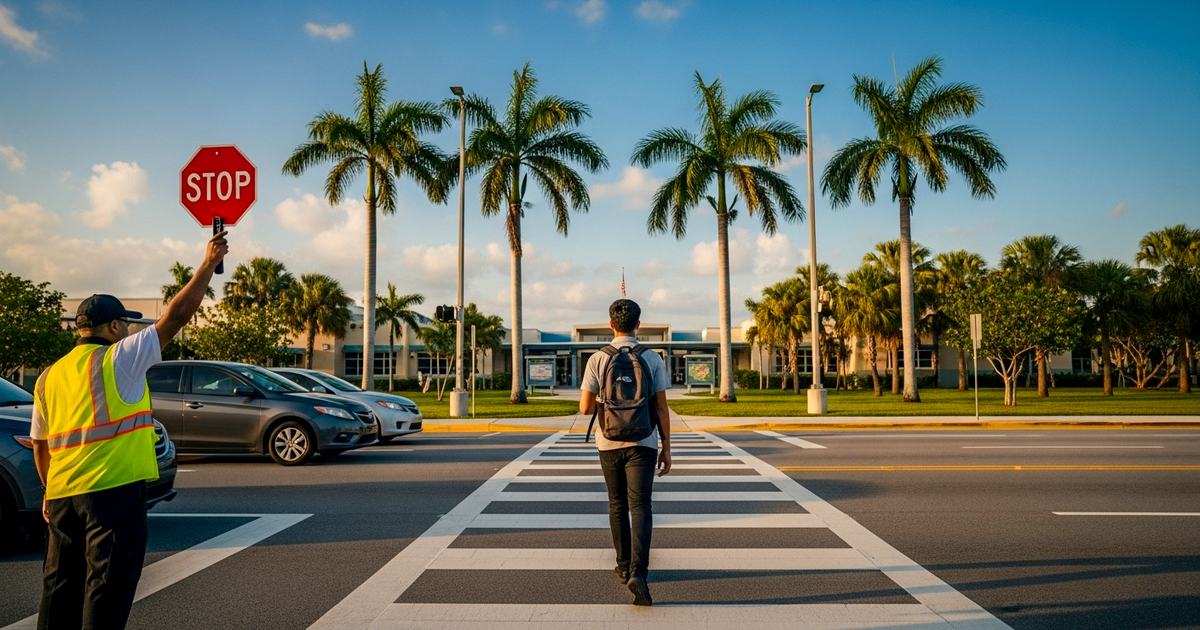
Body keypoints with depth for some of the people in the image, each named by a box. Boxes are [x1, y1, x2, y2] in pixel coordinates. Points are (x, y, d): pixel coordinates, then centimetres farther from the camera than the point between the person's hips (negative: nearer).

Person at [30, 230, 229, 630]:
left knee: (61, 586, 17)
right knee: (108, 586, -2)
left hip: (62, 493, 7)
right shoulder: (118, 359, -7)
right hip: (113, 488, -7)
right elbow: (176, 315, -9)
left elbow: (40, 446, 19)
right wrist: (209, 264, -3)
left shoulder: (49, 377, 13)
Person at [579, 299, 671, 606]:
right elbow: (661, 408, -2)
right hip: (642, 443, -1)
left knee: (617, 505, 17)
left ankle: (625, 566, 27)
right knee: (640, 507, -3)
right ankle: (638, 571, -20)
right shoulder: (653, 359, -2)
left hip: (609, 442, 1)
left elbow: (585, 407, -3)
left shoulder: (597, 359, -3)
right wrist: (666, 448, 5)